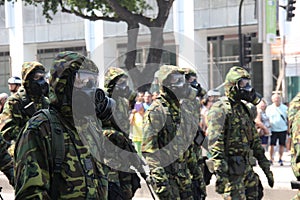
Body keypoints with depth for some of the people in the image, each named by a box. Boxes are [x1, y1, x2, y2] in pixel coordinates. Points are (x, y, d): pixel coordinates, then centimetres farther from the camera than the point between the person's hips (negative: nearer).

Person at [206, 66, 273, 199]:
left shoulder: (243, 108, 17)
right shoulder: (220, 109, -10)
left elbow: (254, 140, 22)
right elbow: (214, 143, -19)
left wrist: (266, 168, 20)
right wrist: (220, 173, -27)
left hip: (247, 167, 8)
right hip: (231, 169, -8)